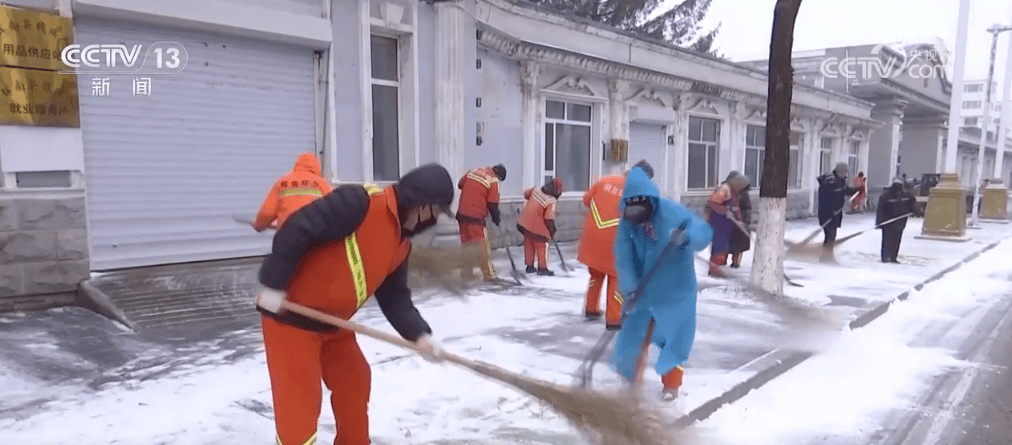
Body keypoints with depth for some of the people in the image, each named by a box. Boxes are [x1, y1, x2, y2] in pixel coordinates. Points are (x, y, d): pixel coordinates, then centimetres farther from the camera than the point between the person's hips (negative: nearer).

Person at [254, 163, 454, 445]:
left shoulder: (402, 244, 5)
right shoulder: (360, 202, -23)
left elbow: (394, 296, 6)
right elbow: (298, 228, -26)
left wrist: (419, 335, -8)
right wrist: (273, 284, -25)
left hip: (333, 322, 9)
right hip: (290, 316, -9)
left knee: (355, 384, 20)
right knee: (299, 401, -4)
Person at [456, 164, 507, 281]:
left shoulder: (473, 171, 9)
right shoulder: (493, 181, -10)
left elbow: (460, 184, 18)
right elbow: (492, 204, -10)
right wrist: (497, 219, 5)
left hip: (461, 214, 7)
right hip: (476, 218, -7)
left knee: (467, 243, 17)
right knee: (483, 247, 0)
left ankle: (466, 272, 24)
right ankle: (489, 275, 4)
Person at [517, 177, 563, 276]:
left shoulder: (536, 190, -3)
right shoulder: (551, 201, -21)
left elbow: (526, 194, 15)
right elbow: (549, 218, -20)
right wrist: (552, 232, -6)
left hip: (525, 222, 7)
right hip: (537, 225, -7)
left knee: (529, 244, 17)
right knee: (542, 245, 8)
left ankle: (530, 266, 26)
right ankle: (542, 268, 12)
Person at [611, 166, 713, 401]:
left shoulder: (672, 213, -23)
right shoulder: (627, 222, -12)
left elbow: (704, 231, -28)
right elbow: (623, 257, -14)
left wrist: (687, 237, -50)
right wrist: (630, 289, -24)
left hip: (675, 289, -3)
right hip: (643, 289, 4)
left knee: (675, 337, 2)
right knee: (632, 331, 16)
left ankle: (671, 383, 23)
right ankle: (627, 370, 41)